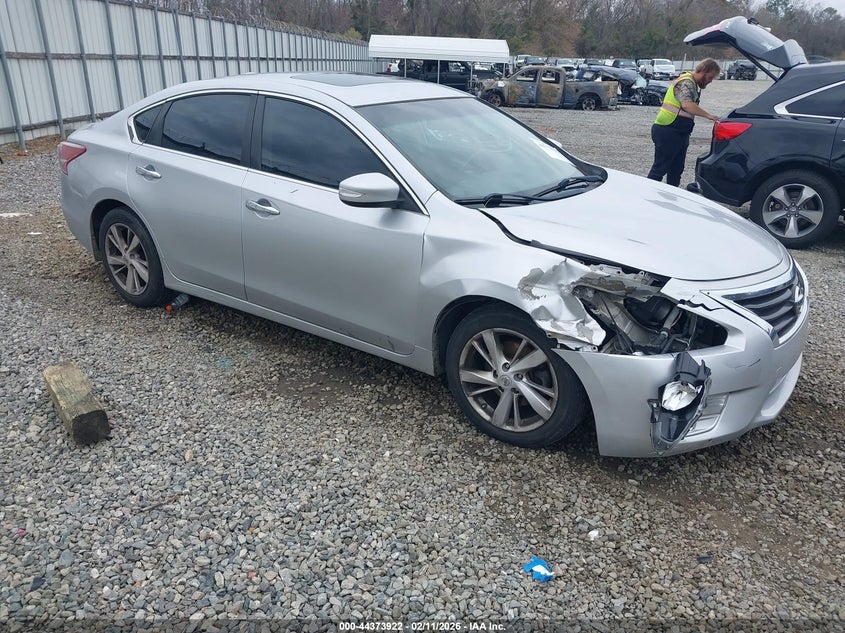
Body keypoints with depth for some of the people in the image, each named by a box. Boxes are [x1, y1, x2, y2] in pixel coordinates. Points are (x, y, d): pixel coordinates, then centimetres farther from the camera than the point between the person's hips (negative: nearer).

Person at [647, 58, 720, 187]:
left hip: (679, 133, 10)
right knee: (660, 168, -8)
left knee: (677, 168, 14)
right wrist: (708, 115, -34)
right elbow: (687, 104, -32)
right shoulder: (686, 82, -15)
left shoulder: (693, 84, 17)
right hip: (667, 133, -10)